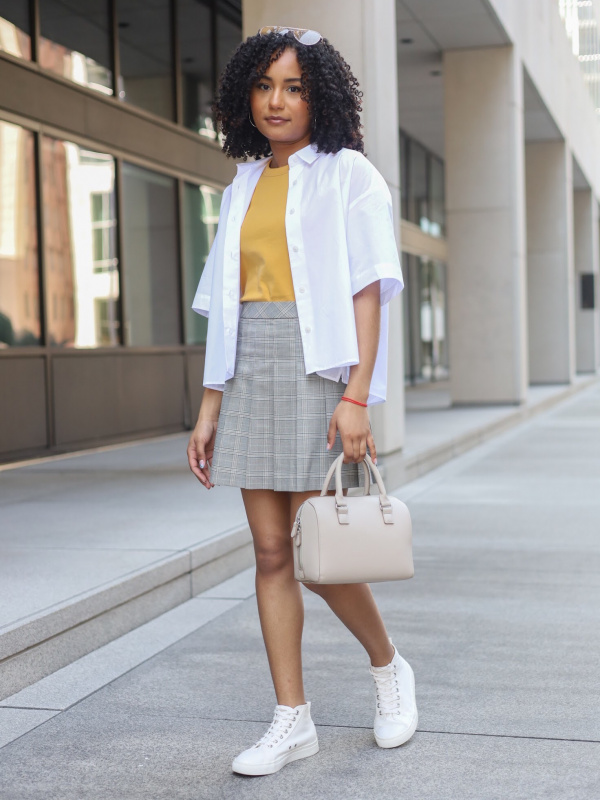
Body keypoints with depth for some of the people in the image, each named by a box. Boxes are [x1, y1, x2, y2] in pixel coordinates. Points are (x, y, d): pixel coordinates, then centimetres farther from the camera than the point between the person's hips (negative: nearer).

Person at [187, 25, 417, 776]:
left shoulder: (347, 174, 2)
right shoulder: (243, 188, 17)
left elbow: (368, 291, -7)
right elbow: (225, 308, 15)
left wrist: (357, 397, -18)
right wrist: (210, 407, 9)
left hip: (321, 368, -5)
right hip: (252, 375, 5)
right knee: (271, 552, 3)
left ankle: (389, 666, 21)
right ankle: (292, 719, 12)